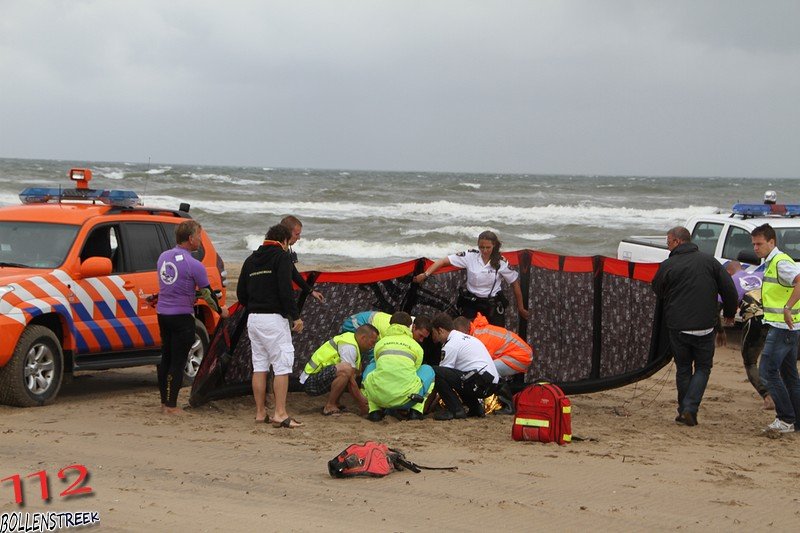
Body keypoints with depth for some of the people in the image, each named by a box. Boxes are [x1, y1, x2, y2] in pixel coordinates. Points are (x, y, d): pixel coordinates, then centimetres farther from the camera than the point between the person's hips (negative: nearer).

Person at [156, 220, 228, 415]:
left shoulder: (163, 257, 6)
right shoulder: (193, 265, -15)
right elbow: (207, 293, -7)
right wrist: (220, 311, 10)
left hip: (162, 312, 7)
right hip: (182, 316, -7)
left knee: (166, 357, 15)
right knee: (178, 362, -1)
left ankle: (164, 401, 20)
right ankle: (171, 406, 0)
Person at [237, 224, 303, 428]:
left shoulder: (251, 259, 16)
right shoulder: (281, 256, -6)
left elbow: (241, 293, 15)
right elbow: (285, 289, -16)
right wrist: (295, 316, -11)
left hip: (253, 319, 7)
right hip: (274, 319, -7)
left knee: (259, 365, 12)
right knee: (282, 365, -5)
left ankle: (260, 413, 15)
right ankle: (280, 414, -9)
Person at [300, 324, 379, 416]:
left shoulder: (350, 337, 11)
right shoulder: (349, 347, -19)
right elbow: (351, 382, -20)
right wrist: (361, 403, -12)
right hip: (311, 382, -11)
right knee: (346, 370, -31)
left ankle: (334, 404, 13)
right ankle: (329, 407, -18)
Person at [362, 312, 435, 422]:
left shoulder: (380, 343, 21)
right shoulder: (416, 346, 18)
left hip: (380, 397, 2)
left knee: (370, 368, 35)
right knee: (427, 370, 28)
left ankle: (375, 411, 17)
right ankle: (416, 411, 11)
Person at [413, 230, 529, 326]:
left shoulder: (501, 262, -10)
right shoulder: (470, 257, -11)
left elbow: (515, 283, 0)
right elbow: (444, 261, -13)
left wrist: (520, 307, 5)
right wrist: (426, 274, -23)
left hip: (494, 305, -1)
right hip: (471, 303, 1)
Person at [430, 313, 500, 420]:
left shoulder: (451, 346, -5)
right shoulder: (463, 337, 24)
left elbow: (440, 374, -2)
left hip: (481, 383, -10)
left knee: (435, 372, -15)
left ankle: (456, 410, -11)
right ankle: (475, 407, 20)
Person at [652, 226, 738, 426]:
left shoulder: (667, 266, -5)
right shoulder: (708, 261, 1)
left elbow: (656, 294, 6)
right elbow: (729, 288, 2)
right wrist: (729, 314, 17)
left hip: (677, 327, 0)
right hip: (705, 327, 1)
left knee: (683, 369, 14)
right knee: (703, 368, 10)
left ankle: (684, 411, 15)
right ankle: (690, 409, -6)